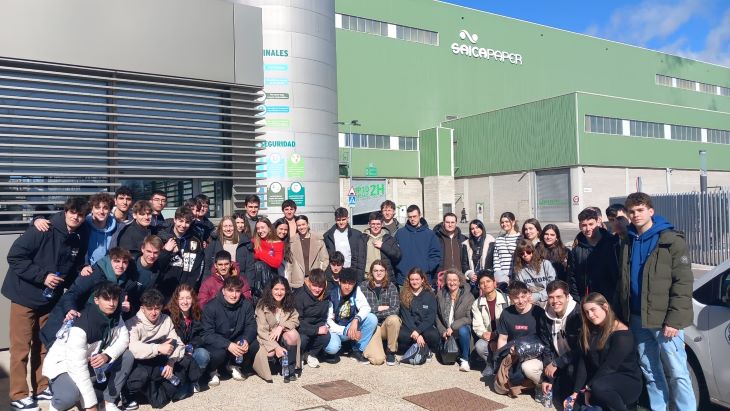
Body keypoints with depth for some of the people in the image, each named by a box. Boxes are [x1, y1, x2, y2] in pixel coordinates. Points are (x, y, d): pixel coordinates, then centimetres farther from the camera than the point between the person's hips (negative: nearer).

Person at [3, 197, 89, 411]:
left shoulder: (81, 238, -2)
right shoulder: (44, 230, -21)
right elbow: (14, 256, -21)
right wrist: (42, 275, -23)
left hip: (50, 298, 6)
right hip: (25, 295, -5)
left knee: (43, 345, 15)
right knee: (21, 347, 1)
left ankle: (41, 388, 27)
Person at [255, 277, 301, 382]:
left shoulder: (289, 305, -3)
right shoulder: (262, 305, -15)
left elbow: (295, 320, -6)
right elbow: (262, 331, -19)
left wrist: (281, 326, -26)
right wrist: (276, 347, -30)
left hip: (282, 336, 2)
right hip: (266, 338, -2)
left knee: (293, 334, -30)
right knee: (270, 353, -33)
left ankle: (290, 368, -15)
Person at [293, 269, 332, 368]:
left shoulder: (325, 296, -5)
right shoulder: (299, 295, -21)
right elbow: (297, 321, -23)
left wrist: (322, 326, -12)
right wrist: (316, 330, -27)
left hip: (316, 326, 4)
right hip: (299, 328, -4)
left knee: (326, 336, -24)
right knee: (302, 340, -33)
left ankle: (310, 354, 4)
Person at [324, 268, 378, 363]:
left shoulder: (356, 290, -6)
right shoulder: (331, 295, -17)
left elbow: (366, 307, -16)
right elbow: (328, 321, -18)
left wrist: (356, 320, -36)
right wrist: (346, 331, -27)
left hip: (351, 327, 4)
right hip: (335, 329, -4)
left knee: (372, 318, -19)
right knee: (332, 347, -36)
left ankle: (357, 350, -4)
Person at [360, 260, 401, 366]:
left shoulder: (391, 287, 3)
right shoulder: (363, 286, 1)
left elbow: (395, 309, -9)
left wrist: (373, 312, -14)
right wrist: (379, 308, -8)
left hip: (386, 325, 2)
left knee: (394, 318, -35)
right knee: (377, 359, -23)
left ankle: (391, 351, -10)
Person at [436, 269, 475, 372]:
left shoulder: (468, 296, -8)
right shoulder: (440, 295, 3)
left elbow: (469, 318, -13)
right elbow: (437, 316, 6)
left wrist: (453, 327, -21)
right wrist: (443, 331, -7)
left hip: (461, 328, -3)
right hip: (446, 331, 3)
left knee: (463, 331, -38)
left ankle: (464, 360, -18)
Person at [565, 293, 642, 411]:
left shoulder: (621, 333, -18)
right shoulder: (589, 331, 3)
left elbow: (609, 366, -22)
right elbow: (583, 362, -4)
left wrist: (588, 388, -19)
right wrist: (576, 392, -12)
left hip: (628, 381, -8)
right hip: (604, 379, 8)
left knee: (598, 386, -35)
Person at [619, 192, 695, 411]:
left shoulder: (671, 240, -6)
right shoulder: (628, 242, 11)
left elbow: (683, 283, -10)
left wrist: (674, 320, -16)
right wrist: (624, 314, 8)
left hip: (664, 319, -5)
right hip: (637, 319, 5)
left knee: (677, 373, -1)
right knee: (650, 372, 13)